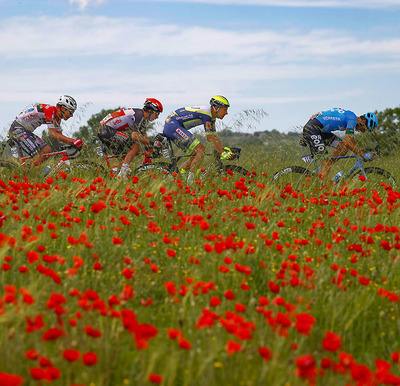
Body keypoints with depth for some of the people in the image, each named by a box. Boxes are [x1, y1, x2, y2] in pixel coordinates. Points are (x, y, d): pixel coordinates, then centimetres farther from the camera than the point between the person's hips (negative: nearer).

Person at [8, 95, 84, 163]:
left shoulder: (57, 117, 6)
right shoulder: (50, 110, -23)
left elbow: (60, 136, 13)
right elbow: (53, 134, -27)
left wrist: (74, 143, 0)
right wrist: (73, 141, -28)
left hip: (26, 132, 10)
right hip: (18, 129, -10)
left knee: (47, 150, 3)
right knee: (39, 156, -19)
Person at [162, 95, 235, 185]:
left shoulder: (211, 116, 14)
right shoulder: (206, 113, -17)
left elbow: (214, 136, 17)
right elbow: (210, 137, -18)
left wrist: (225, 150, 8)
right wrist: (223, 153, -17)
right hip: (173, 125, -11)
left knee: (197, 154, 8)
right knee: (201, 149, -16)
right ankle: (190, 178, -20)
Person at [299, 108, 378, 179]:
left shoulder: (350, 116, 16)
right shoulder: (352, 118, -13)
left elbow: (351, 140, 27)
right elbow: (349, 142, -21)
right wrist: (364, 155, -17)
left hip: (319, 131, 9)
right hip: (311, 129, -9)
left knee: (344, 147, 3)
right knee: (324, 158, -16)